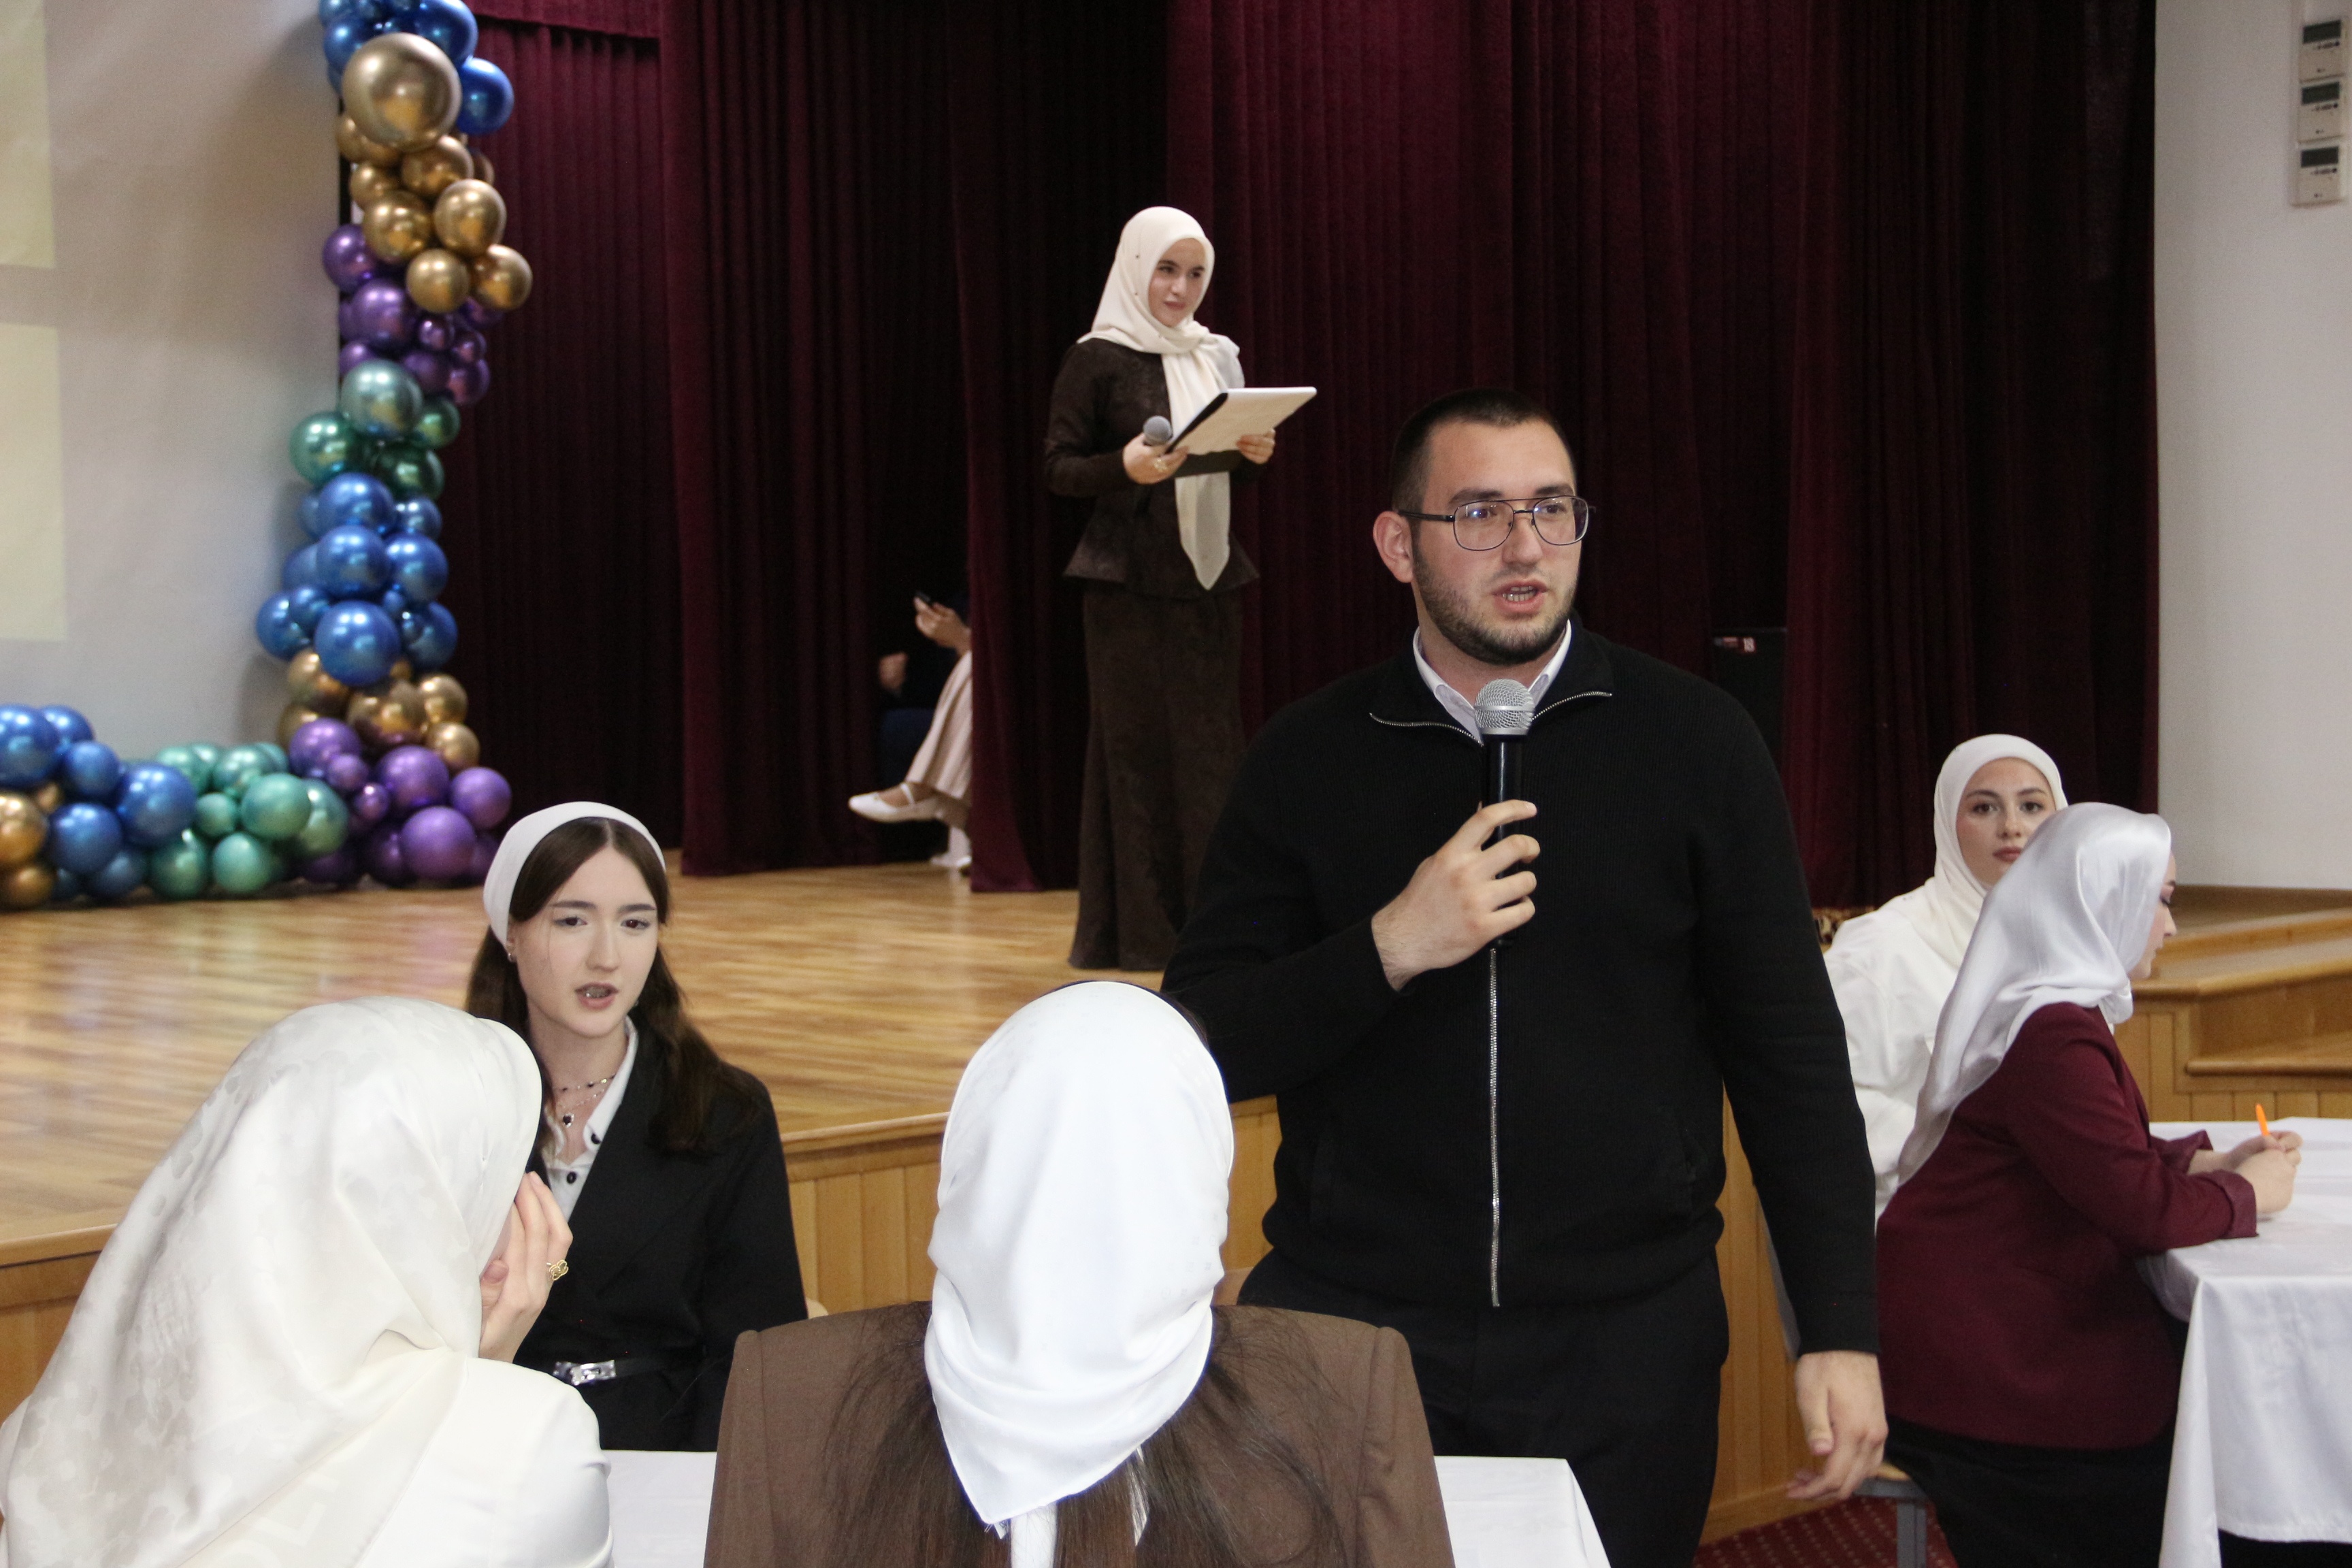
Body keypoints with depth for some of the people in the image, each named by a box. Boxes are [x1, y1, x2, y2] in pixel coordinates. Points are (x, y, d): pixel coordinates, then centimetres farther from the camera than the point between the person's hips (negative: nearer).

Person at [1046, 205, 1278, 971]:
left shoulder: (1218, 357, 12)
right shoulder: (1098, 360, -4)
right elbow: (1058, 469, -6)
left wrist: (1255, 454, -3)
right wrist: (1125, 467, -23)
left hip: (1210, 577, 5)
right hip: (1131, 582, -5)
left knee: (1209, 747, 6)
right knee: (1137, 747, -2)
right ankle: (1133, 929, 4)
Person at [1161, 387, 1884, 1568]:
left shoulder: (1693, 743, 0)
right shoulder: (1308, 760, 2)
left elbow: (1788, 1049, 1)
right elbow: (1201, 1048, -1)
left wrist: (1839, 1329, -3)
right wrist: (1387, 952, -16)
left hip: (1627, 1338, 0)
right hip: (1351, 1324, 0)